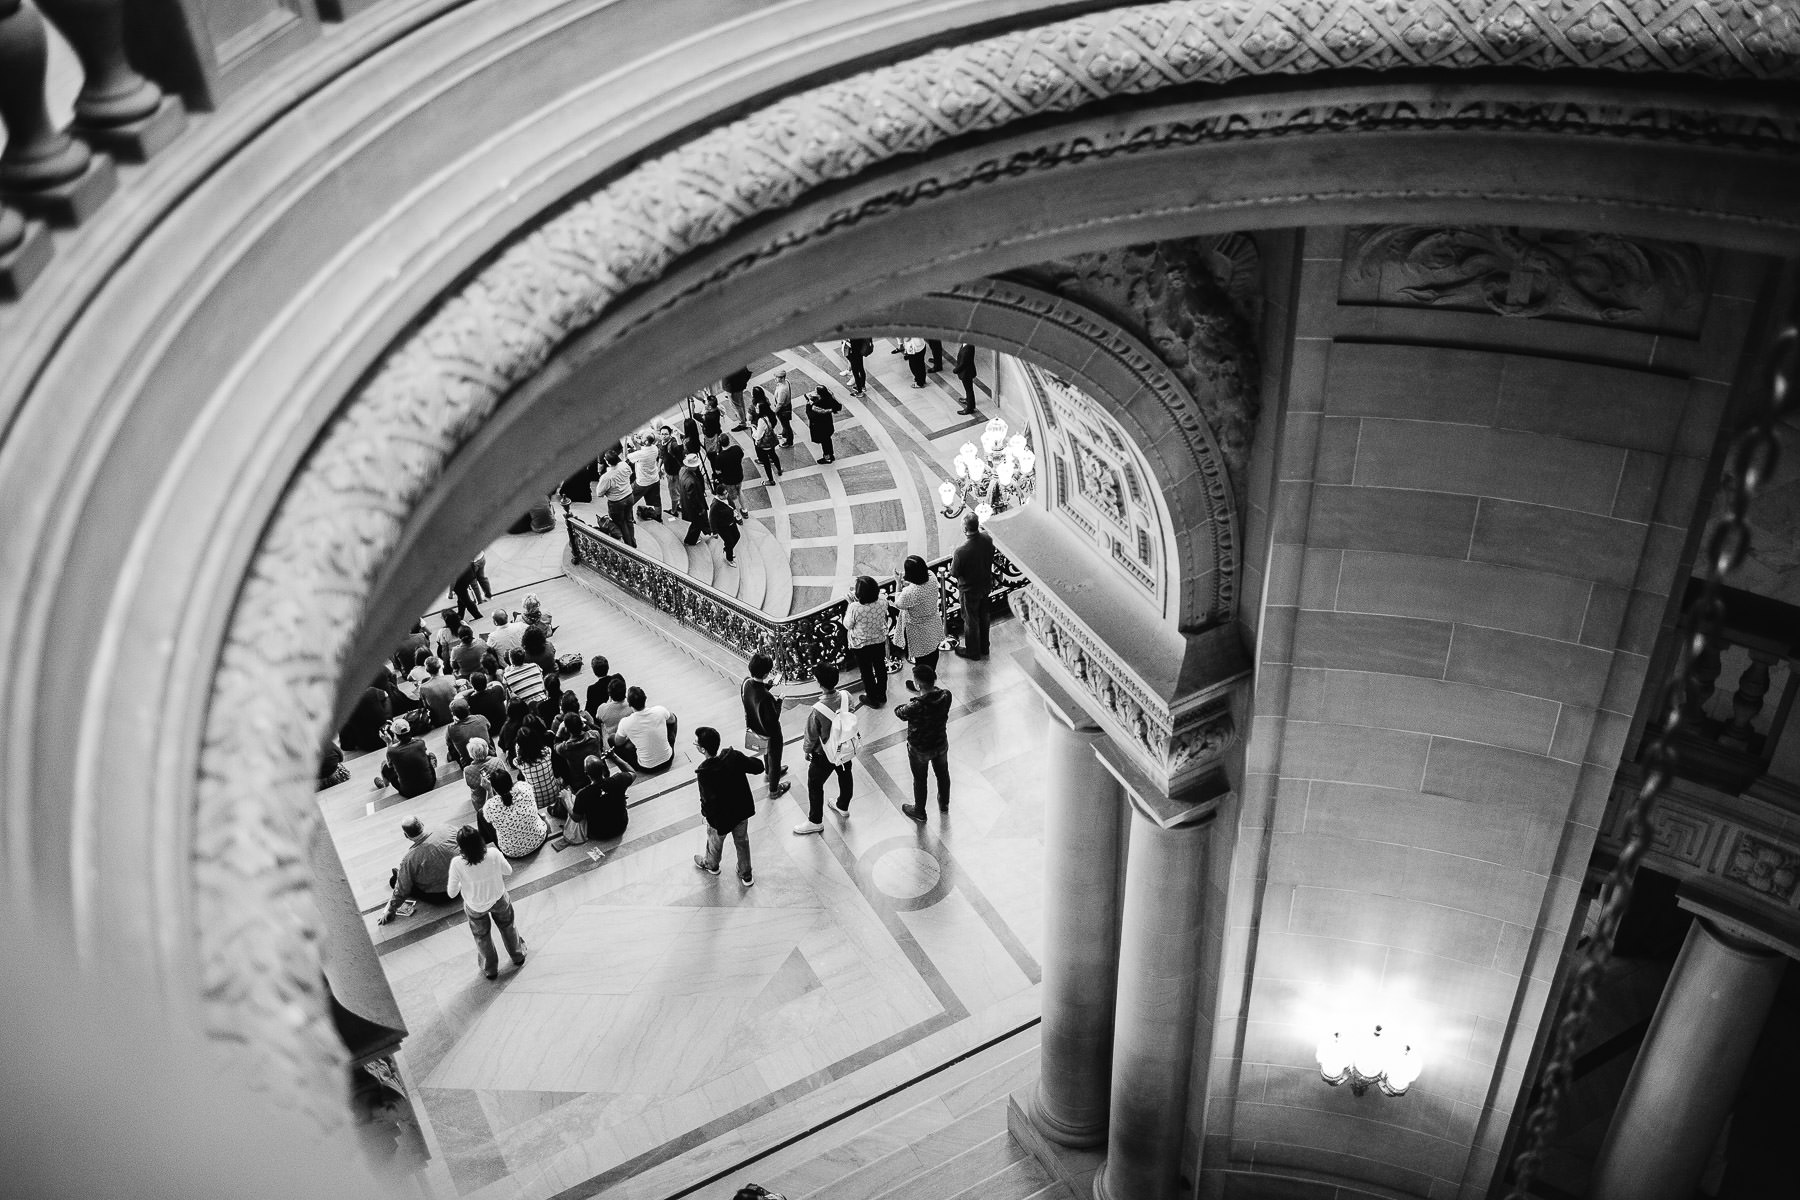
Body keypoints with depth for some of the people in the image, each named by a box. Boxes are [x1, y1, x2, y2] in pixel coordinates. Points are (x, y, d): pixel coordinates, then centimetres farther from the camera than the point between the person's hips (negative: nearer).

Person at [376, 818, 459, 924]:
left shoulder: (409, 859, -25)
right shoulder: (448, 831, -21)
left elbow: (401, 890, -14)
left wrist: (390, 911, 2)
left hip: (437, 897, -4)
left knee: (394, 880, 11)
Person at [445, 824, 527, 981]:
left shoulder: (457, 865, -36)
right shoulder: (495, 856, -33)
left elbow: (452, 893, -21)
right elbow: (508, 871, -10)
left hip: (475, 907, -1)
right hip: (499, 900, 1)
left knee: (482, 937, 29)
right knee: (507, 927, 33)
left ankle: (490, 969, 51)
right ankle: (518, 957, 56)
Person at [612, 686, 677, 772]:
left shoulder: (625, 723, -23)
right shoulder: (659, 710, -20)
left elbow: (618, 742, -1)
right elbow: (672, 720, 6)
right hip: (667, 761, 2)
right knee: (673, 716, 22)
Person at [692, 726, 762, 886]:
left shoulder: (704, 773, -35)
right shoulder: (734, 755, -22)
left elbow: (709, 800, -31)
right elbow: (758, 767, -10)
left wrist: (704, 813, -10)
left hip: (721, 818, -4)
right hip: (742, 810, 4)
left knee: (715, 842, 29)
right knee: (742, 841, 28)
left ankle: (711, 865, 59)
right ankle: (746, 875, 47)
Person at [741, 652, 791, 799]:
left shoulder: (746, 682, -20)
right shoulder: (765, 697, -42)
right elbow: (773, 720, -31)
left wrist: (769, 685, -5)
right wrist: (778, 700, -22)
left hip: (753, 728, 7)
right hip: (769, 733, -7)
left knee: (767, 751, 37)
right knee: (774, 758, 22)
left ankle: (769, 773, 65)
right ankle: (774, 789, 46)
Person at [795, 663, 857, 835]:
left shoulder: (816, 711, -37)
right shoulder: (846, 696, -23)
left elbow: (811, 737, -20)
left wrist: (807, 751, 0)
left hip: (824, 755, -5)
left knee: (814, 785, 18)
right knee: (845, 775, 30)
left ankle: (815, 821, 35)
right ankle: (843, 807, 55)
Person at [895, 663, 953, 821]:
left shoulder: (915, 707, -39)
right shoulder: (946, 695, -25)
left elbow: (899, 712, -18)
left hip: (919, 749, -4)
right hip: (941, 743, 4)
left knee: (919, 780, 22)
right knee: (942, 774, 30)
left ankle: (919, 812, 46)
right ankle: (944, 804, 56)